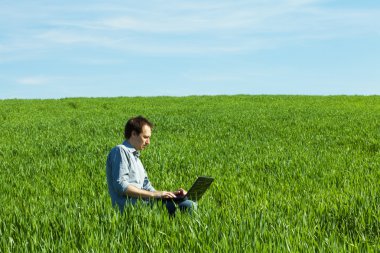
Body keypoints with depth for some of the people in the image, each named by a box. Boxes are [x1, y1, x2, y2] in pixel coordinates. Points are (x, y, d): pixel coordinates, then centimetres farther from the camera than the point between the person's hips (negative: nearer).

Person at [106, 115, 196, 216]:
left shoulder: (136, 157, 29)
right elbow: (121, 186, -14)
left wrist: (171, 193, 7)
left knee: (189, 205, -9)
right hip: (129, 205, -9)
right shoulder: (120, 151, -1)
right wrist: (154, 194, -14)